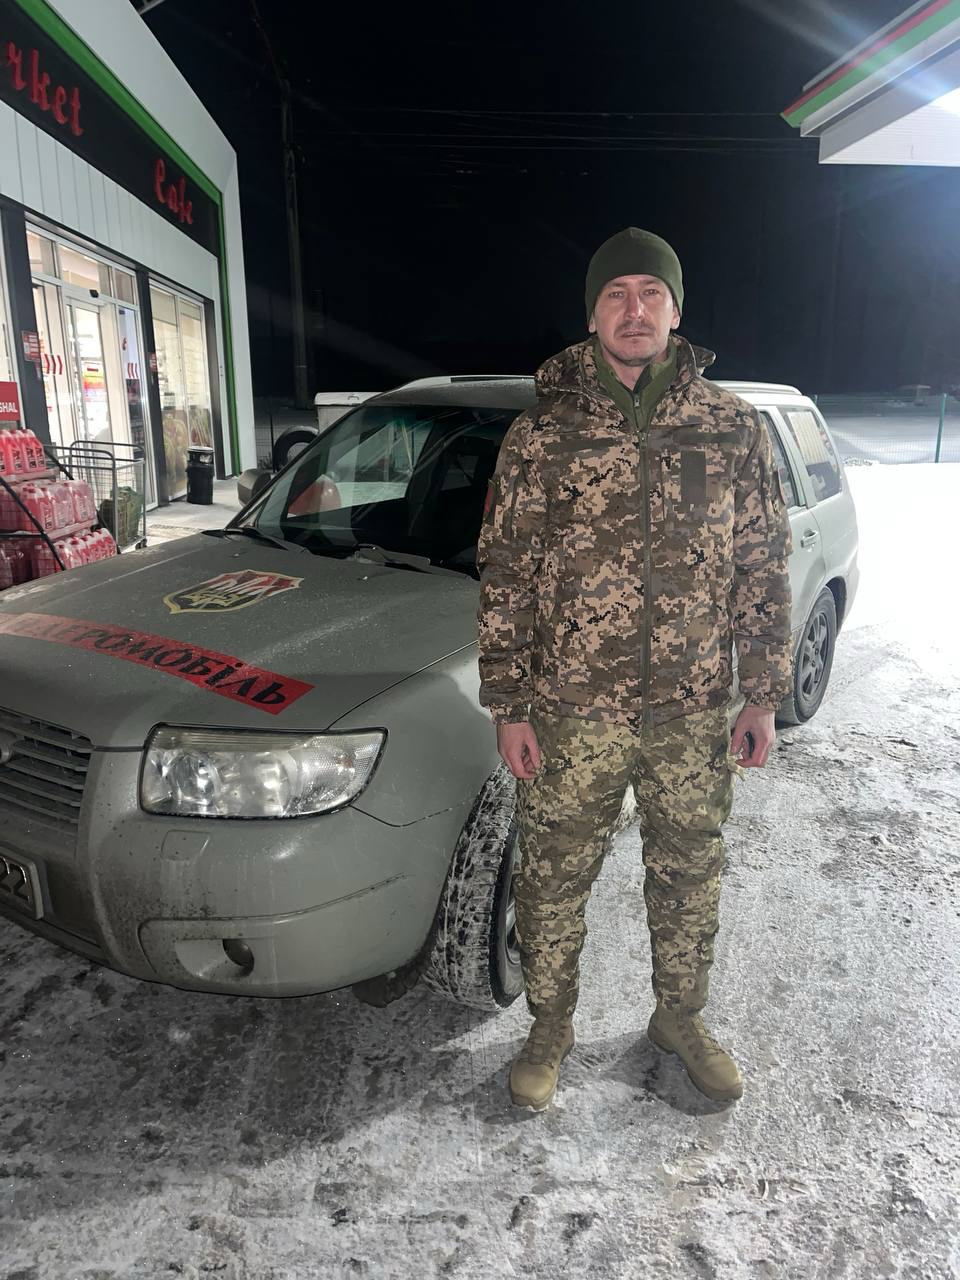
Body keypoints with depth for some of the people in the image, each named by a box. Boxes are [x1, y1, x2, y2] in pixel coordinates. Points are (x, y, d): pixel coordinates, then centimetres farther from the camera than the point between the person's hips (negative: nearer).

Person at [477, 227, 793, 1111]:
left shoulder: (733, 429, 1)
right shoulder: (540, 436, -4)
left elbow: (764, 569, 5)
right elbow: (505, 578, -3)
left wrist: (764, 695, 2)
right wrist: (508, 707, -5)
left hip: (694, 715, 2)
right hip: (572, 715, -1)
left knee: (689, 877, 18)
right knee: (555, 880, 12)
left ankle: (682, 1019, 44)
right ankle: (551, 1026, 38)